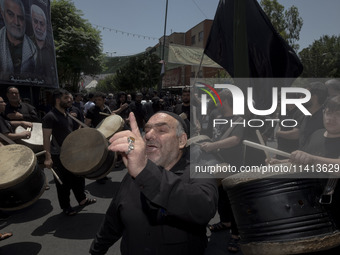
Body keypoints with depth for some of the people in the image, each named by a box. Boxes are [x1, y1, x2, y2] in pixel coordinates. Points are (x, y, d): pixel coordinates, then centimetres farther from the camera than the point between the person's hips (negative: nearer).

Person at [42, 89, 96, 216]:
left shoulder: (68, 116, 11)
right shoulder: (50, 117, -15)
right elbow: (46, 138, -20)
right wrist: (48, 157, -25)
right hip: (58, 156, -8)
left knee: (78, 177, 18)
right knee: (63, 183, 6)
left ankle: (82, 199, 35)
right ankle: (66, 207, 24)